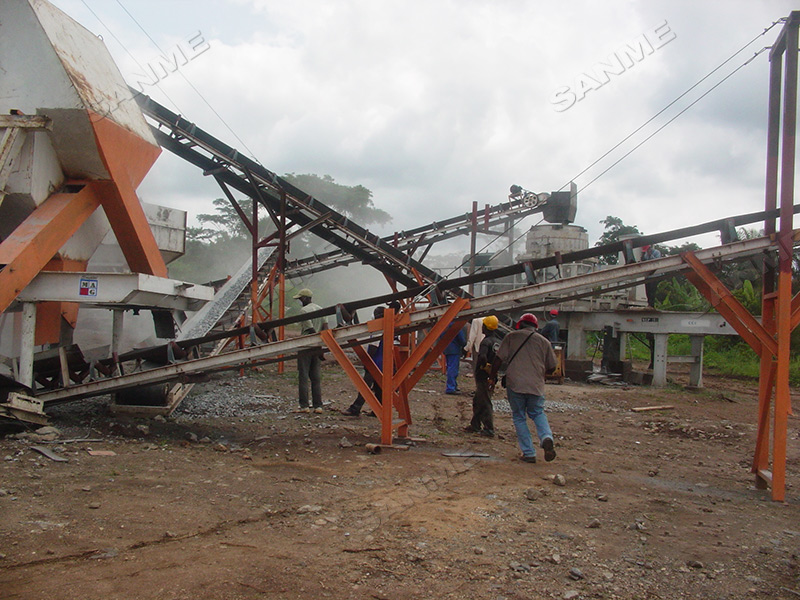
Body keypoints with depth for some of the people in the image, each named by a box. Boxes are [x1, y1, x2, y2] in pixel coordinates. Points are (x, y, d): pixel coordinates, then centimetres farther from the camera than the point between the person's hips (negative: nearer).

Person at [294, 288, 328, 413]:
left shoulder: (304, 310, -10)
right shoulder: (320, 309, 13)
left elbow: (311, 329, -15)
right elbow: (325, 327, 6)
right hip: (317, 347, 7)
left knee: (303, 376, -2)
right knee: (316, 377, 9)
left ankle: (304, 406, -3)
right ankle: (318, 406, 7)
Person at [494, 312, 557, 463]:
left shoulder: (511, 337, 3)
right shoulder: (544, 341, 8)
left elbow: (499, 359, 0)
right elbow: (551, 367, 12)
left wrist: (493, 375, 13)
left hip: (515, 384, -2)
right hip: (536, 386, 2)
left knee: (519, 417, 11)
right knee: (537, 413, 20)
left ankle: (529, 453, 5)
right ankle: (546, 437, -8)